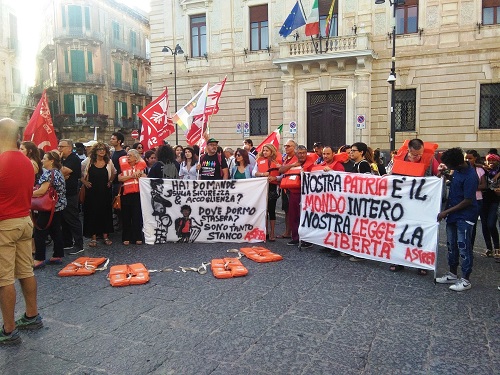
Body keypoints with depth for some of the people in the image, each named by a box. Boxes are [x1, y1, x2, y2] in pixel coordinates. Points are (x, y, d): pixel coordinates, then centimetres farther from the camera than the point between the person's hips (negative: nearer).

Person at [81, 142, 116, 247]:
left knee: (105, 212, 7)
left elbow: (114, 173, 19)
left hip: (105, 192, 2)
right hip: (92, 192, -2)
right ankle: (93, 237, 11)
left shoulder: (109, 162, 2)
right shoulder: (89, 162, -4)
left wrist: (110, 182, 7)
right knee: (92, 213, 2)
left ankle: (105, 236, 18)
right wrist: (85, 182, -7)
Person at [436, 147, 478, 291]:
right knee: (451, 244, 15)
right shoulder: (458, 170, 0)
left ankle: (466, 280, 8)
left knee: (463, 246, -3)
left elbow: (467, 201, -20)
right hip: (452, 213, 9)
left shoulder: (470, 176, -24)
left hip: (465, 216, -9)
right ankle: (453, 274, 27)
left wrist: (446, 212, -16)